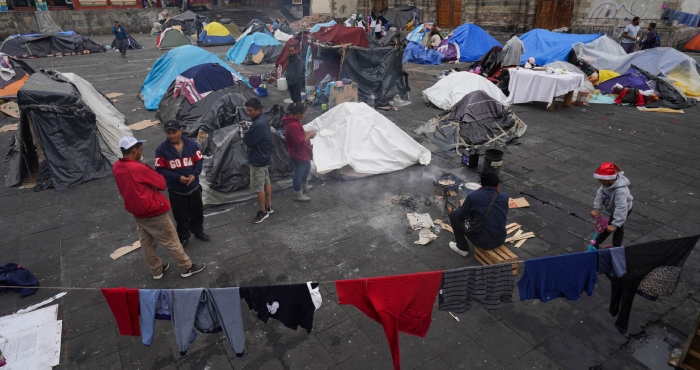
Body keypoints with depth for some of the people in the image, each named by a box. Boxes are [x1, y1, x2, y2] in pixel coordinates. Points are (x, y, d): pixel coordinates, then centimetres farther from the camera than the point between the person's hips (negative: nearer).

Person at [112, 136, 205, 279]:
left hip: (137, 213, 8)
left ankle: (156, 270, 36)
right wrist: (149, 169, -1)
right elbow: (162, 184, -16)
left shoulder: (116, 167, -2)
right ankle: (187, 268, 19)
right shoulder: (138, 168, -27)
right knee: (171, 241, 6)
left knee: (146, 243, 20)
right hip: (153, 212, -8)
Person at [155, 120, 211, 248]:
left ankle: (198, 231, 44)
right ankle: (183, 237, 34)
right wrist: (178, 177, -23)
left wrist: (194, 174, -19)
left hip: (194, 187, 2)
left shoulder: (192, 144, -7)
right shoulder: (161, 149, -13)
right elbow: (160, 170, -12)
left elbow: (199, 161, -2)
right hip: (176, 190, -2)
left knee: (197, 212, 19)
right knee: (181, 216, 11)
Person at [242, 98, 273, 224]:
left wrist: (245, 133, -5)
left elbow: (248, 141, -22)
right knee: (267, 182, 20)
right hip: (264, 156, 10)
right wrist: (249, 131, -3)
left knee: (258, 187, 3)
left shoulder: (258, 124, -29)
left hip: (258, 159, -10)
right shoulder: (262, 118, 3)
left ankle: (263, 212, 16)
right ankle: (269, 206, 34)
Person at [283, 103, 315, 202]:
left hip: (302, 153, 10)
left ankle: (305, 187, 52)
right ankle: (298, 195, 30)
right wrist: (309, 136, -17)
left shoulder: (291, 119, -2)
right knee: (298, 174, 9)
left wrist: (305, 132, 2)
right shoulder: (294, 125, -34)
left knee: (307, 168, 30)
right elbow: (300, 143, -31)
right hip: (299, 154, -10)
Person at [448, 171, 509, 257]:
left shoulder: (473, 196, -16)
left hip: (482, 242, -5)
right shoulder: (504, 196, -4)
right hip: (500, 241, 5)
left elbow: (461, 216, -6)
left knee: (453, 215, 11)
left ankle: (463, 248, 18)